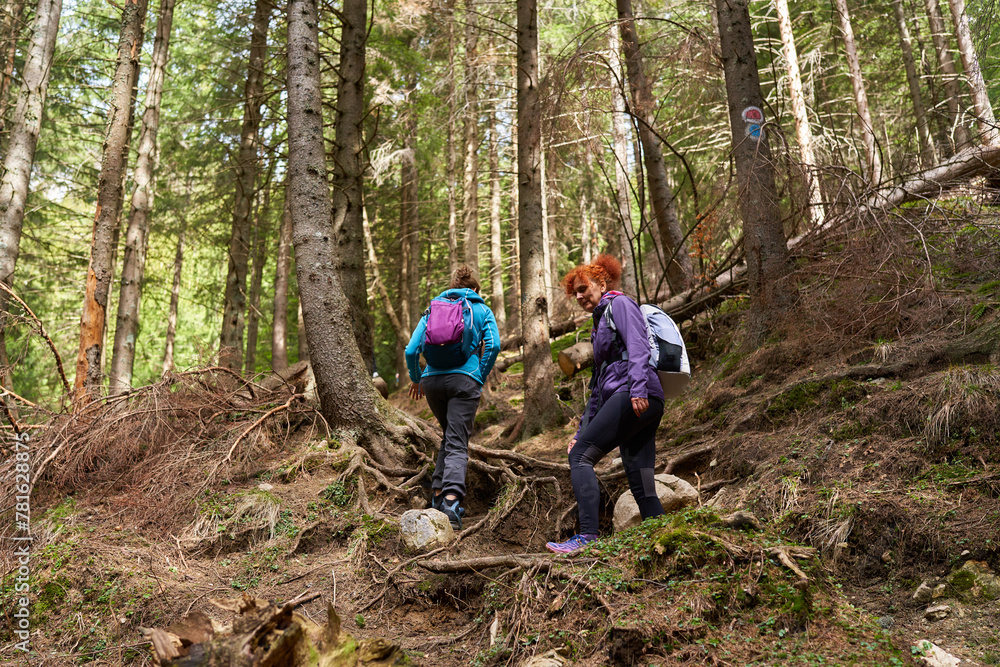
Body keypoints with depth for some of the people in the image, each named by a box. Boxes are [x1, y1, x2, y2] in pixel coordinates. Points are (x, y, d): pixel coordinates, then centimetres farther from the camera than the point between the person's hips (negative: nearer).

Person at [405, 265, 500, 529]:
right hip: (464, 380, -3)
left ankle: (439, 493, 14)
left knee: (449, 436, 22)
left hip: (432, 379, 3)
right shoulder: (482, 310, 13)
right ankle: (451, 499, -25)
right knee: (457, 443, -6)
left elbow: (412, 350, 9)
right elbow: (493, 345, -5)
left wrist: (415, 379, 22)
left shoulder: (433, 309, 18)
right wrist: (481, 376, 5)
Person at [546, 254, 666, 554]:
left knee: (580, 455, -14)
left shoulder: (619, 304, 8)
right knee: (642, 487, 2)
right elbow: (599, 386, 31)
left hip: (635, 396, -9)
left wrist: (638, 387, -26)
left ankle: (587, 536, -22)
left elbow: (638, 346, -11)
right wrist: (582, 430, 27)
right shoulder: (600, 323, 32)